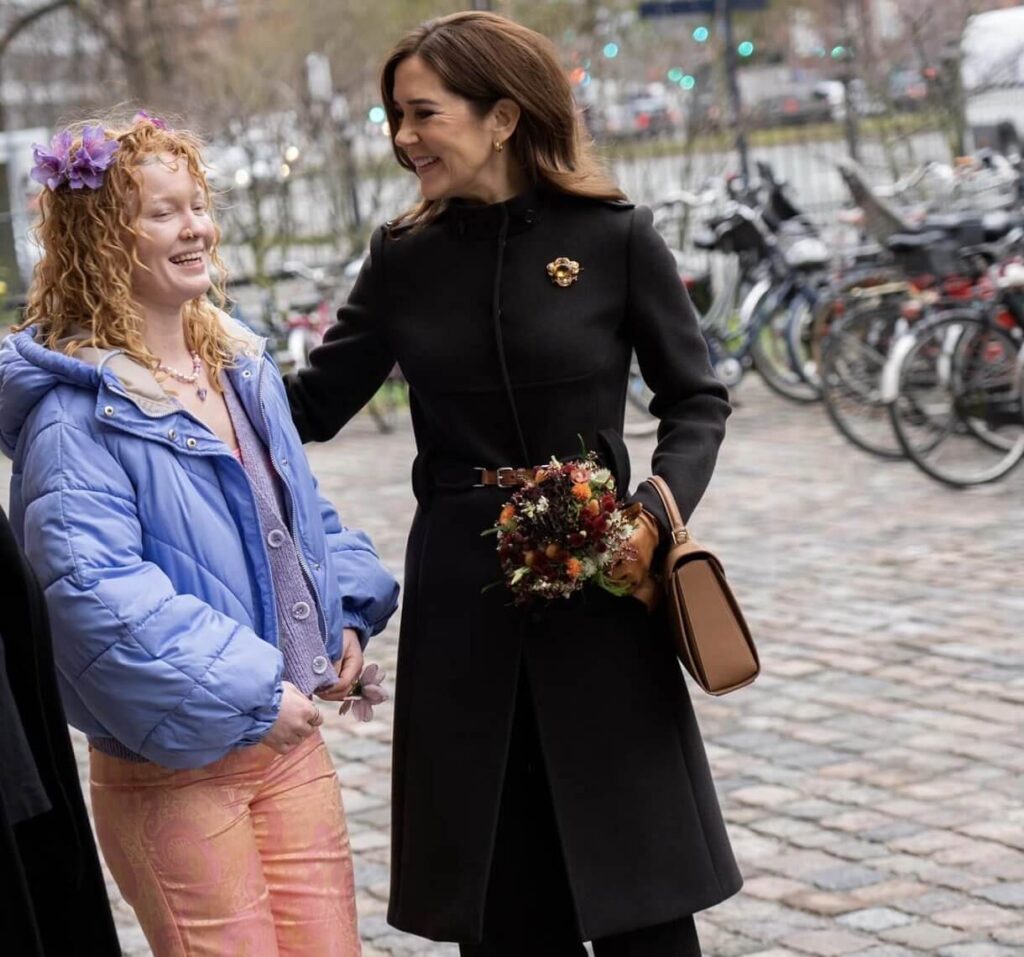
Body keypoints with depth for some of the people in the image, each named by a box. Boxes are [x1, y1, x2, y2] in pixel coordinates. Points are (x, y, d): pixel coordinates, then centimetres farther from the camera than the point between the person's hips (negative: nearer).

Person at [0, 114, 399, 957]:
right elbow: (96, 590, -24)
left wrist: (348, 615, 6)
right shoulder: (79, 411, -15)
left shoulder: (242, 366, 10)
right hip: (175, 768, -7)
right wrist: (244, 693, -23)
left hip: (290, 736, 7)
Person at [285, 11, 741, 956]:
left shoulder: (616, 238, -5)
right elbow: (312, 407, 7)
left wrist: (656, 513, -15)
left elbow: (696, 401, 1)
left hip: (597, 584, -3)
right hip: (460, 594, 3)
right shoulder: (404, 258, 4)